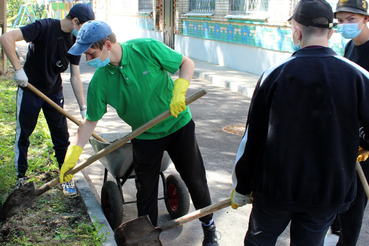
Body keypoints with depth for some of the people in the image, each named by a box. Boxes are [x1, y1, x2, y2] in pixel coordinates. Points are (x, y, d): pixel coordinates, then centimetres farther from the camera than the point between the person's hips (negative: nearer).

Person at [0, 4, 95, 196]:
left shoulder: (75, 42, -4)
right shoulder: (45, 27, -22)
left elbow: (75, 77, -1)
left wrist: (83, 108, -5)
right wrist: (18, 69, -31)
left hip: (54, 92, 4)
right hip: (29, 89, -4)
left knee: (61, 135, 5)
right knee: (23, 134, 8)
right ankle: (21, 176, 24)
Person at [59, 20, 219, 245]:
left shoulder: (147, 48, -22)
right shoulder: (99, 81, -14)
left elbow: (187, 62, -11)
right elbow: (91, 121, -6)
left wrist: (179, 90, -28)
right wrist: (72, 155, -11)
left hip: (178, 125, -2)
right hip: (145, 136, 2)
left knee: (195, 179, 9)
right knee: (146, 189, 8)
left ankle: (209, 226, 33)